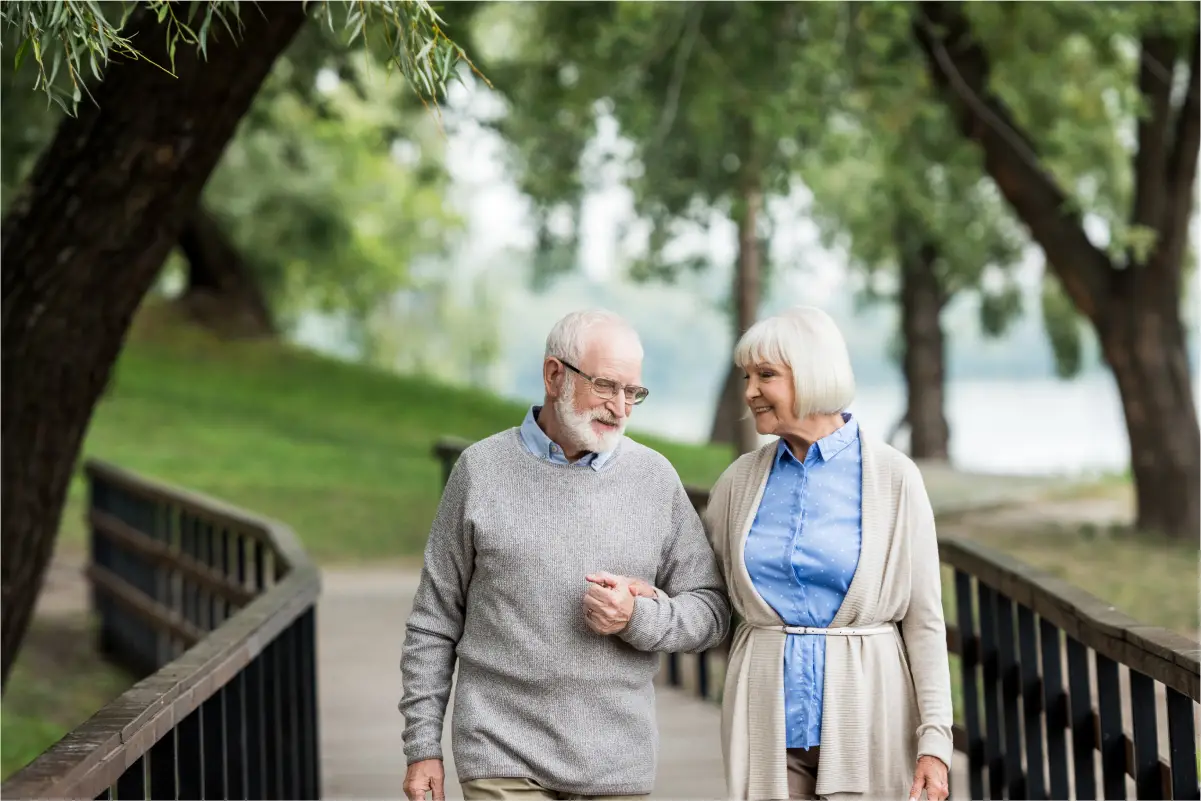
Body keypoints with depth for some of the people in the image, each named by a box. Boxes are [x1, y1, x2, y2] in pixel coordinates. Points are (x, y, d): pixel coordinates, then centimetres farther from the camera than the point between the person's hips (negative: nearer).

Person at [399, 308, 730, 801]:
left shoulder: (655, 478, 5)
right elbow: (434, 620, 6)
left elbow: (711, 611, 7)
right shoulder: (481, 469, 2)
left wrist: (638, 617, -13)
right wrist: (423, 745, 3)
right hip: (502, 760, -2)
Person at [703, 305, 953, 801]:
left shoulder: (892, 477, -4)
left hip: (865, 716, -3)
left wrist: (935, 738, -9)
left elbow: (923, 619, -4)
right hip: (767, 720, 3)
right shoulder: (741, 480, 5)